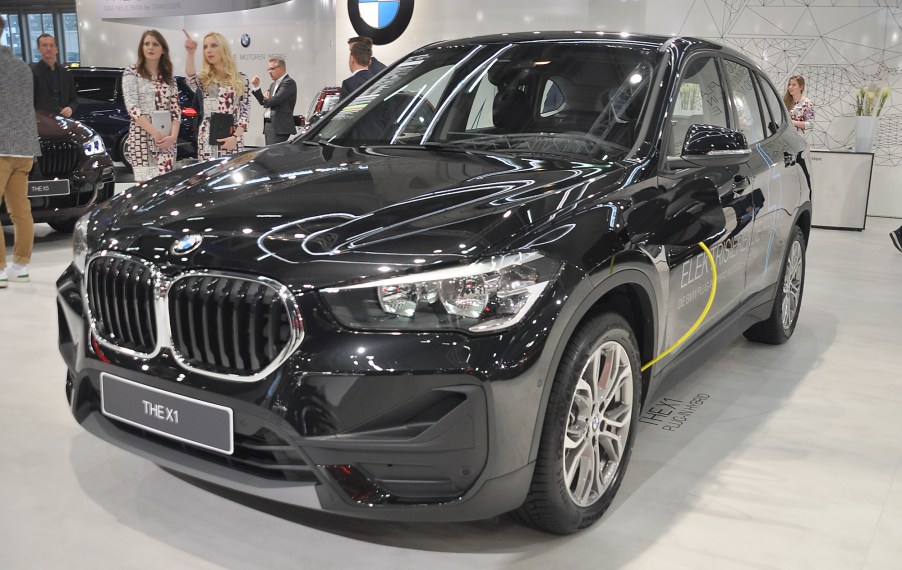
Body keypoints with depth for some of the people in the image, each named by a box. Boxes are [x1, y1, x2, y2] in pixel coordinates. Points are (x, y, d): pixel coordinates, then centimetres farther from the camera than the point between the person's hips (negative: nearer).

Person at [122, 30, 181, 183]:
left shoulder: (168, 77, 13)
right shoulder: (132, 72, 1)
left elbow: (175, 109, 8)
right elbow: (132, 107, -8)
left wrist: (173, 135, -10)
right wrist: (155, 133, -17)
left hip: (166, 138, 4)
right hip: (141, 137, -3)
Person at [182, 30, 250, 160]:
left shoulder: (241, 79, 6)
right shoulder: (203, 78, 9)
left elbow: (245, 111, 1)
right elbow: (191, 79, -15)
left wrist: (235, 136, -10)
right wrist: (191, 53, -27)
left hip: (232, 138, -1)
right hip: (207, 139, 1)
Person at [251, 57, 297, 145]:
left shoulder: (289, 82, -8)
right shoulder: (273, 85, 22)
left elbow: (276, 99, -19)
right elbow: (263, 102, 19)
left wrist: (266, 100, 2)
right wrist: (256, 86, 9)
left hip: (279, 127, -9)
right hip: (268, 124, 9)